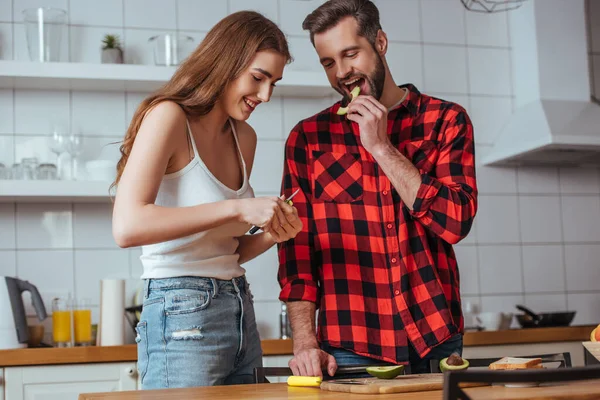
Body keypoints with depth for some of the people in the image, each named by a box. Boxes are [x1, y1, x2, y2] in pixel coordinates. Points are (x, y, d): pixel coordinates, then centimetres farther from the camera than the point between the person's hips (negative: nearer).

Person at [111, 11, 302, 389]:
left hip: (241, 314, 8)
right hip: (184, 319, -8)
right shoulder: (169, 116, -11)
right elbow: (127, 227, -24)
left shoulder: (244, 137, 12)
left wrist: (272, 234, -1)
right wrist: (238, 208, -25)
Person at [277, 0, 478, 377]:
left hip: (436, 344, 1)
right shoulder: (308, 137, 4)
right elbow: (297, 250, 1)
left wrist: (382, 147, -11)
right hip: (350, 350, 0)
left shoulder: (445, 120, 3)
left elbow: (456, 222, -8)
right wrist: (305, 343, -9)